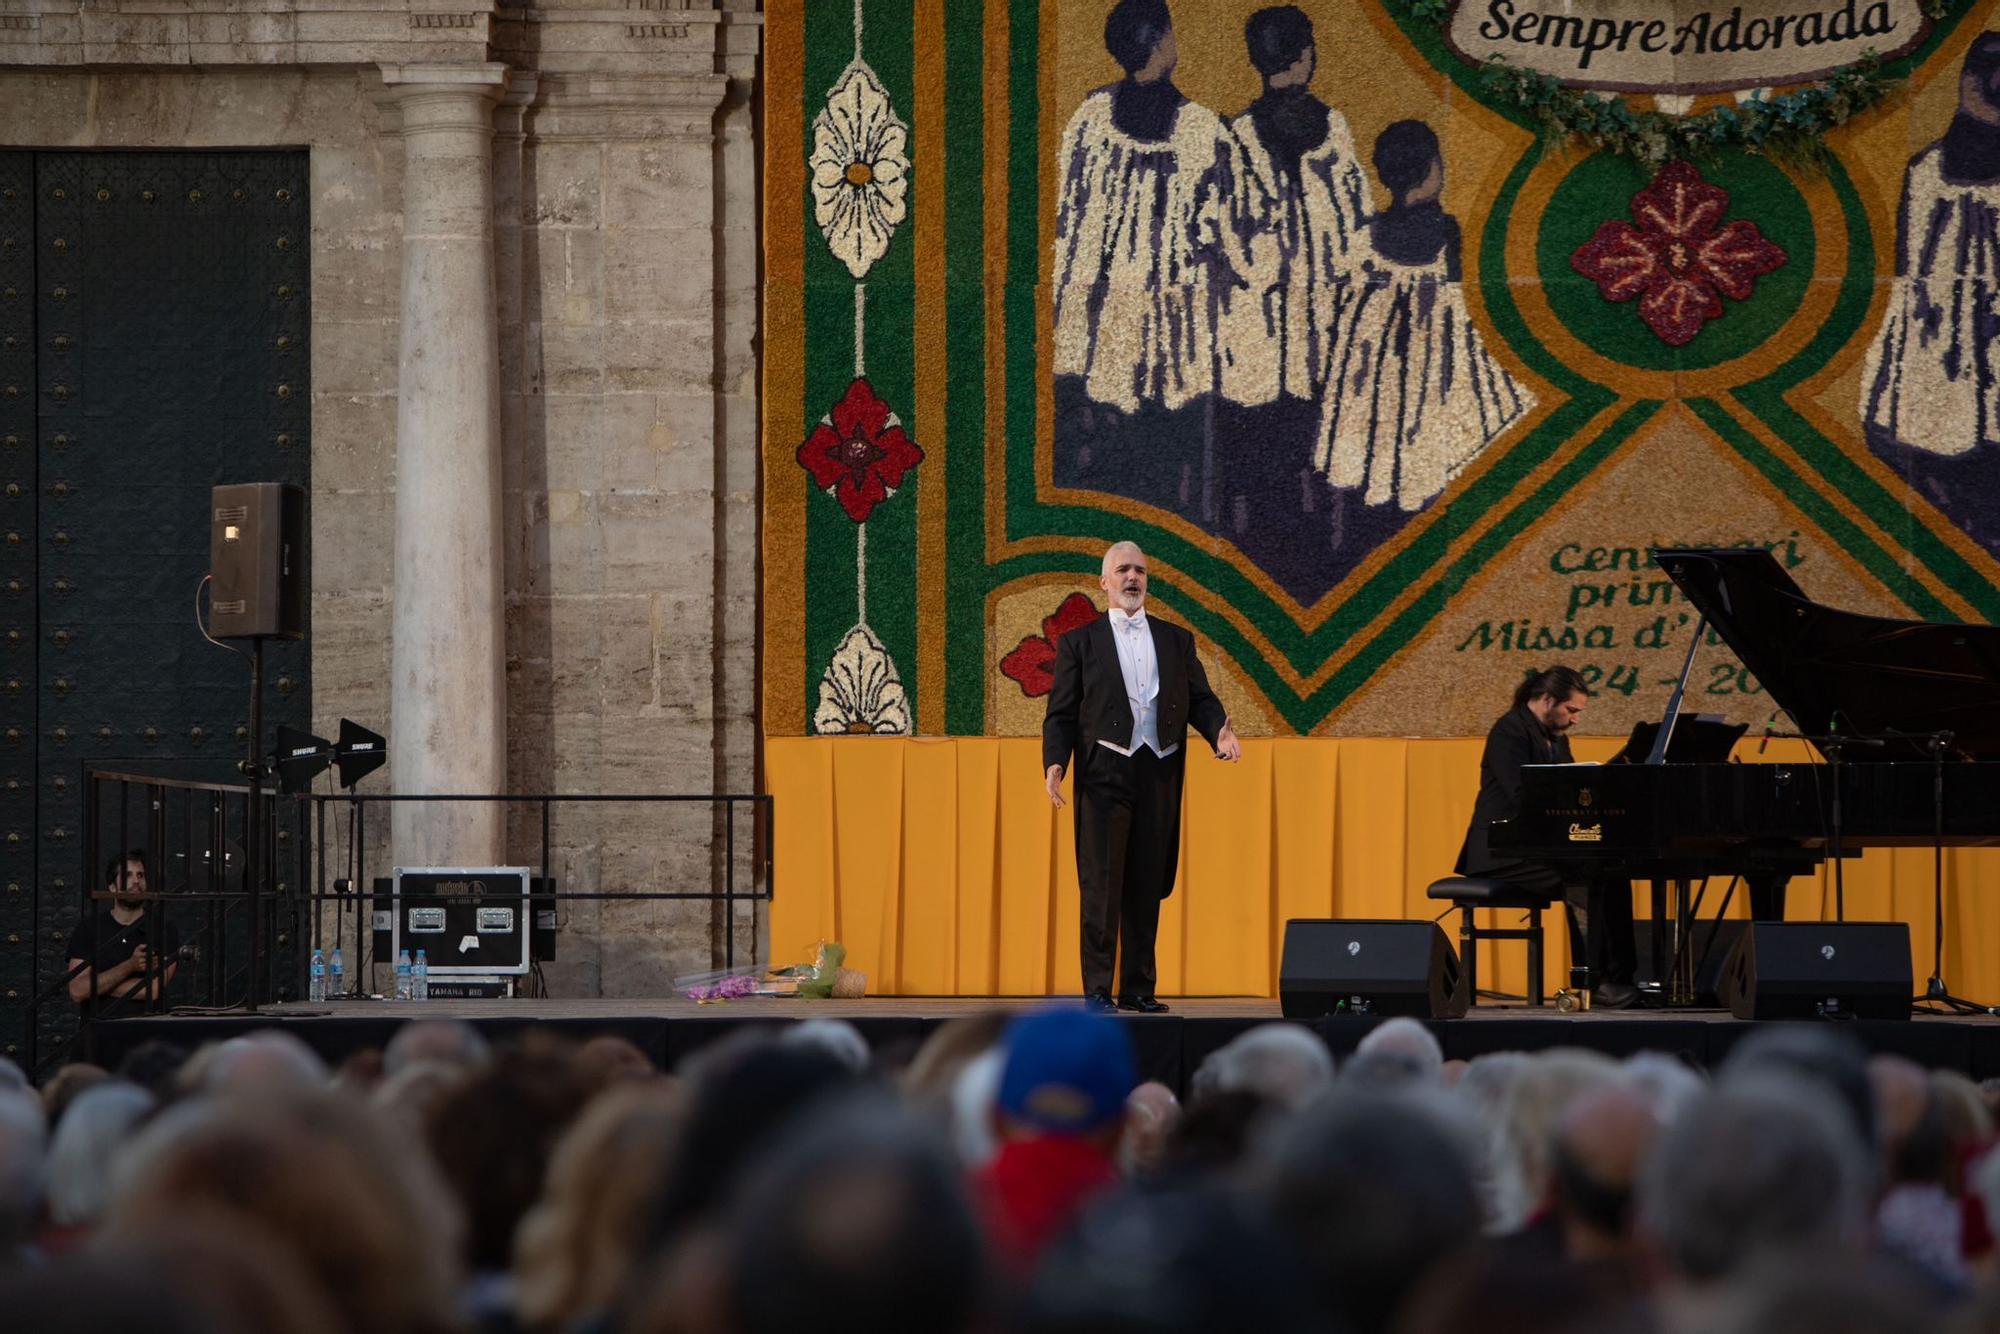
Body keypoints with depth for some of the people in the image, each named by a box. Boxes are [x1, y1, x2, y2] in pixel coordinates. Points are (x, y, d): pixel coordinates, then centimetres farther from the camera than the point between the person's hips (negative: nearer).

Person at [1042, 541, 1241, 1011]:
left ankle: (1139, 987, 11)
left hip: (1159, 774, 3)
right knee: (1102, 884, -7)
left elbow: (1199, 698, 11)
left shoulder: (1176, 640, 15)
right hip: (1104, 773, -3)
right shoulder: (1078, 642, 8)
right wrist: (1055, 762, -12)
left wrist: (1219, 728, -10)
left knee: (1147, 886, 6)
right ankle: (1097, 988, -5)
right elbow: (1061, 713, 4)